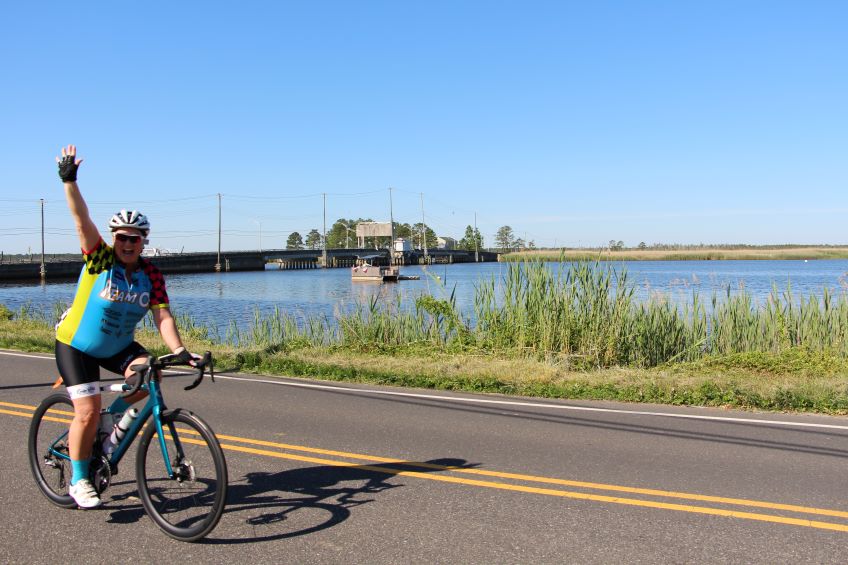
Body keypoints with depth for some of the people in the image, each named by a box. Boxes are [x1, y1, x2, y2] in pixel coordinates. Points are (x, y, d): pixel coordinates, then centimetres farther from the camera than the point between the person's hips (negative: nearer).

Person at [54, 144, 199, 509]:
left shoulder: (151, 276, -10)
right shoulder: (100, 259, -17)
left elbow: (163, 317, -16)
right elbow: (82, 220, -29)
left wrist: (179, 351, -30)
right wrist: (69, 180, -41)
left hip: (118, 347, 4)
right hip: (76, 346, -3)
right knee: (87, 412, -12)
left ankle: (113, 418, 5)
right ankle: (78, 480, 9)